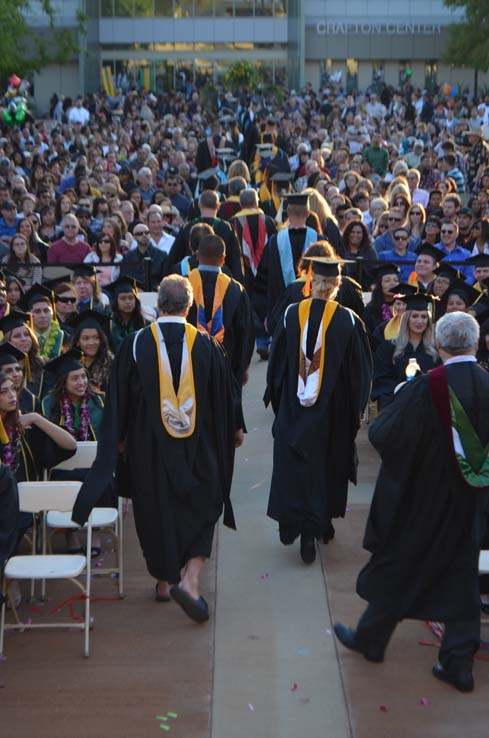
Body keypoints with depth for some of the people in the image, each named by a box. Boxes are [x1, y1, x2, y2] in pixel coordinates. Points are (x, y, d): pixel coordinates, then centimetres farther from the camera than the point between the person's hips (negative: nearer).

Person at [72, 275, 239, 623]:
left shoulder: (135, 344, -8)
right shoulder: (207, 346, -7)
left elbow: (119, 399, -1)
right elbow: (224, 399, 3)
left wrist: (119, 439, 11)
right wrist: (233, 432, 19)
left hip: (149, 446, 0)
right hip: (197, 448, 0)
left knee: (156, 511, 16)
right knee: (200, 510, 12)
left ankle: (164, 581, 28)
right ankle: (190, 579, -6)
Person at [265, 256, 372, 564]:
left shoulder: (291, 315, -7)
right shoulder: (349, 321, -12)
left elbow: (276, 364, 3)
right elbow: (361, 371, -5)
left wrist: (279, 402, 16)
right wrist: (356, 410, 8)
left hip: (293, 411, 1)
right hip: (333, 414, 0)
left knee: (295, 468, 10)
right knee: (327, 466, 16)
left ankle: (296, 525, 5)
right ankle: (323, 523, 27)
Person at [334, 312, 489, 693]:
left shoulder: (427, 387, -23)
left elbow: (381, 433, -17)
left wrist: (389, 411, 2)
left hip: (421, 499, -4)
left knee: (397, 567, 14)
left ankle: (370, 639, 32)